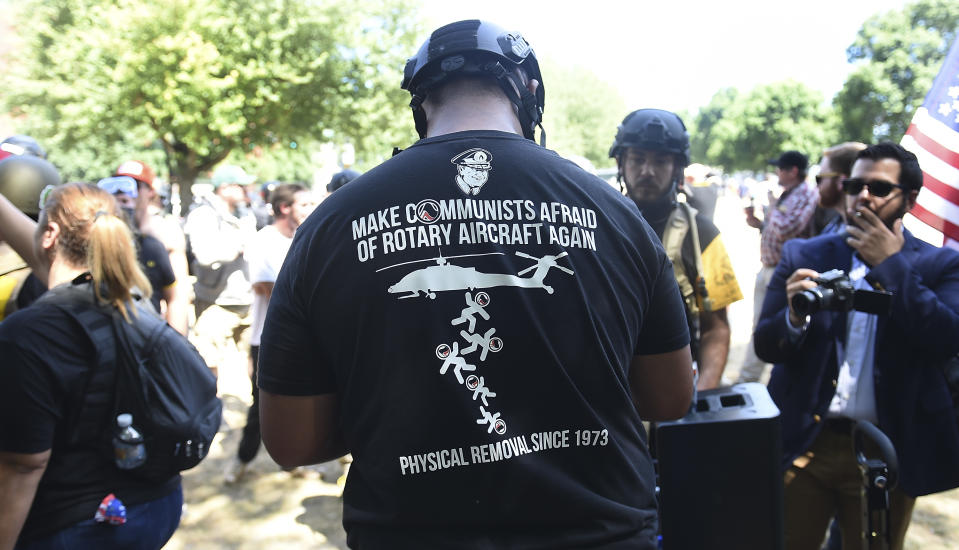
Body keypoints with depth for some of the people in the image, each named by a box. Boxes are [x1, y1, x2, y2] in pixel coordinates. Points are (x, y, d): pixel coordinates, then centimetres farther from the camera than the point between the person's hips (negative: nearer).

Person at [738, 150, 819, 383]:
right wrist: (757, 223, 6)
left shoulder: (808, 195, -13)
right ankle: (748, 379, 25)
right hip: (767, 268, 9)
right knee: (759, 326, 15)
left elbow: (784, 231, -23)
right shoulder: (785, 194, 15)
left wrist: (773, 206, -9)